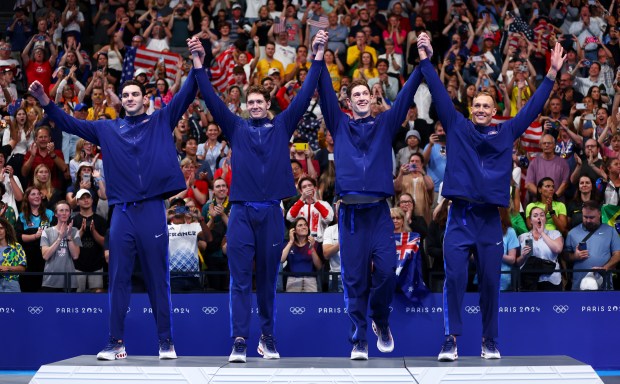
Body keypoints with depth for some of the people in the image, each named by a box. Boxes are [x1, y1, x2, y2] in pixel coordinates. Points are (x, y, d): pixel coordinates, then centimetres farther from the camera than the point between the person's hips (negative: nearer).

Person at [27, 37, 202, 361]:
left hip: (153, 210, -2)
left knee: (158, 279, 2)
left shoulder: (161, 121, 9)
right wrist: (46, 102, 1)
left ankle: (166, 342, 6)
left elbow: (186, 95, 1)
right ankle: (116, 343, 7)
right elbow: (70, 124, 14)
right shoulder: (107, 129, 14)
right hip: (122, 212, 2)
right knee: (118, 279, 3)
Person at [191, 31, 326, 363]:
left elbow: (304, 95, 7)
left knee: (268, 279, 9)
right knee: (240, 279, -4)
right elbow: (212, 100, 4)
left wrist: (318, 56, 2)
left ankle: (267, 337, 18)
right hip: (241, 211, -1)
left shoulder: (282, 127, 11)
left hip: (272, 212, 1)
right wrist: (199, 64, -4)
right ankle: (239, 341, -6)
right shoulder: (236, 128, 10)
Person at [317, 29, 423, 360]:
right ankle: (359, 339, 6)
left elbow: (406, 95, 8)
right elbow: (326, 94, 5)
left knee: (386, 270, -10)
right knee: (354, 278, -1)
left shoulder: (385, 124, 14)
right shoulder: (340, 125, 13)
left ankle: (381, 321, 16)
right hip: (350, 210, 0)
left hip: (379, 210, 0)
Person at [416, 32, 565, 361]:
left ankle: (490, 342, 15)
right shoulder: (457, 127, 9)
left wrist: (552, 74, 11)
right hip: (460, 216, -1)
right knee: (454, 278, -8)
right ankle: (451, 340, -6)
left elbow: (532, 107, 14)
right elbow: (440, 94, 6)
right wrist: (425, 61, 0)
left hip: (490, 218, 2)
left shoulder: (506, 133, 12)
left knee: (490, 282, 6)